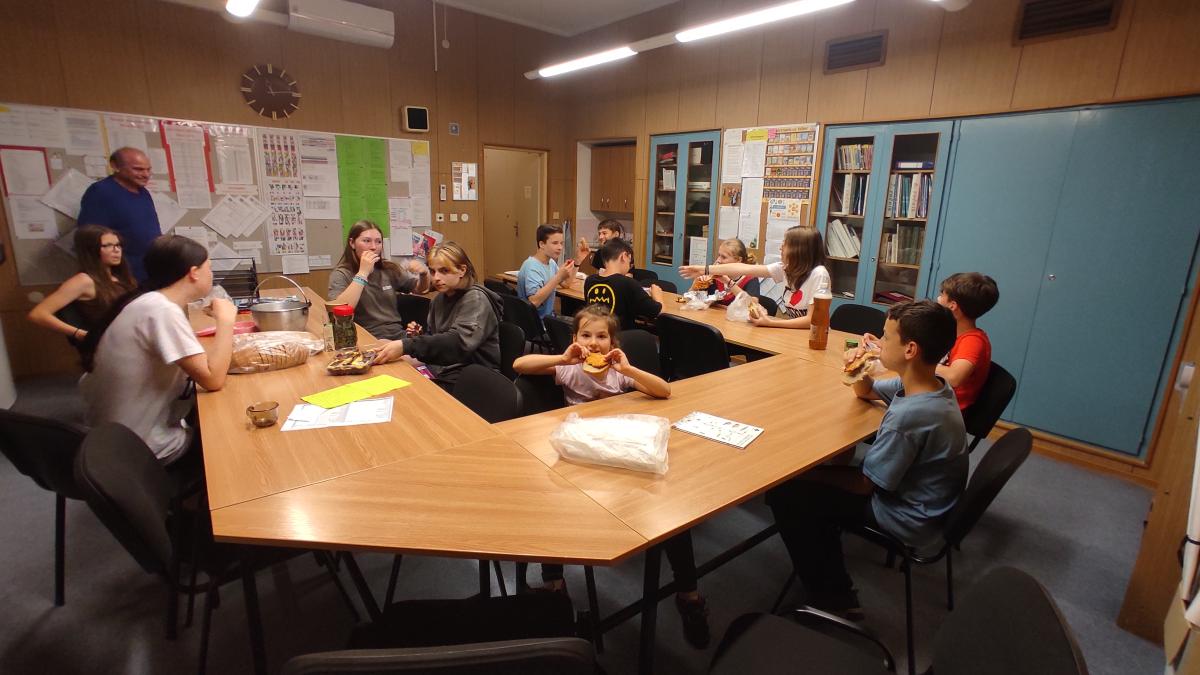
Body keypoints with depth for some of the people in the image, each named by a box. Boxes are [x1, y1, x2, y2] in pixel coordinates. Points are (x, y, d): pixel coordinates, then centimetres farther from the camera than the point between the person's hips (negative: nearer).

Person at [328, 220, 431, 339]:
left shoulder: (389, 269, 11)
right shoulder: (341, 274, -1)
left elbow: (420, 289, 23)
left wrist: (424, 273, -1)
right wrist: (362, 273, -19)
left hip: (399, 335, 5)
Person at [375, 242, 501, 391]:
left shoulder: (475, 299, -12)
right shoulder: (439, 299, 11)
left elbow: (459, 341, -28)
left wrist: (406, 346, -34)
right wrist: (418, 336, 0)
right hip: (438, 373, 7)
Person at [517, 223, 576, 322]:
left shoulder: (551, 262, 7)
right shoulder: (531, 266, -21)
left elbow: (566, 284, 19)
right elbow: (534, 301, -33)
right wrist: (559, 277, -30)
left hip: (549, 316, 9)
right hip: (535, 320, -9)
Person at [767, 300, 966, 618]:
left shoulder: (909, 416, -33)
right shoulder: (931, 384, -6)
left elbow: (864, 483, -22)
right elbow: (866, 393, 13)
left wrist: (807, 469, -9)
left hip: (910, 520, -9)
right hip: (927, 501, 9)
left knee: (784, 493, -9)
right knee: (817, 479, 16)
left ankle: (834, 601, 7)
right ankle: (830, 580, 25)